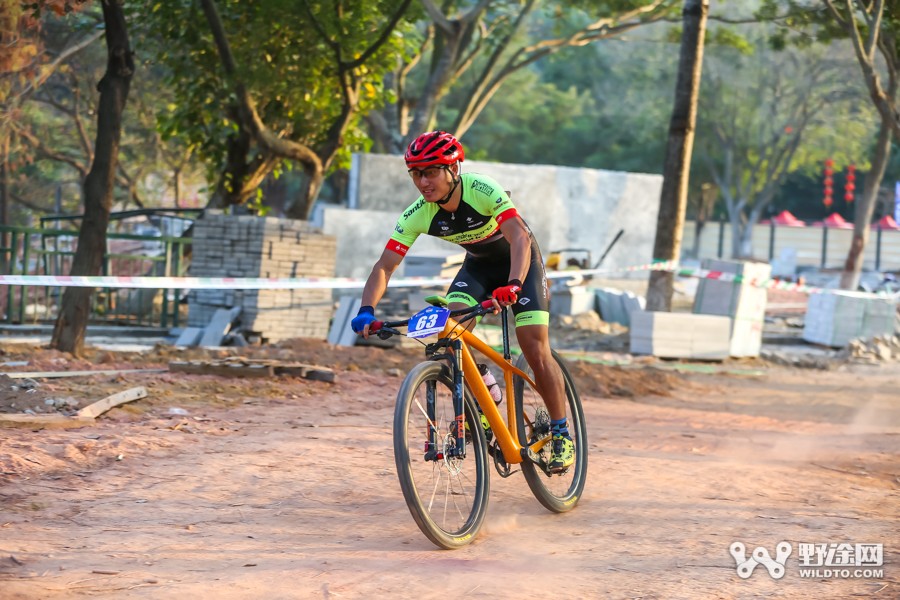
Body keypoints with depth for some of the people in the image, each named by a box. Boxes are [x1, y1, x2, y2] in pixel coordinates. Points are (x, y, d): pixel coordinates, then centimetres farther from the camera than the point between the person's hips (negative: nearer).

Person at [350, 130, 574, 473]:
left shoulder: (482, 190, -34)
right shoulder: (418, 215, -22)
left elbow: (519, 237, -44)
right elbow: (385, 265, -23)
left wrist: (513, 285, -62)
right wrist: (367, 309, -41)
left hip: (520, 260, -4)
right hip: (478, 264, 4)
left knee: (534, 349, -14)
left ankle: (561, 434, 0)